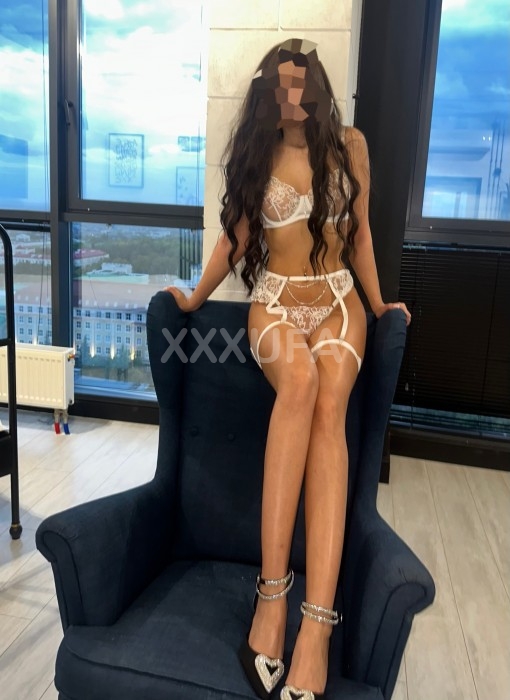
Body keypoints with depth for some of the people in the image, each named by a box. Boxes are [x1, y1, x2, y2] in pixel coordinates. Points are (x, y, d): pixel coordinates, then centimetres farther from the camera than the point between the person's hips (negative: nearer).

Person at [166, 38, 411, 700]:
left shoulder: (349, 144, 9)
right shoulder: (255, 153, 11)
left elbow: (360, 230, 14)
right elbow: (235, 235, 16)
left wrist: (377, 303, 15)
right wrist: (194, 299, 19)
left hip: (338, 302, 0)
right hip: (275, 302, 0)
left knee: (329, 405, -34)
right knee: (300, 378, -38)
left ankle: (316, 621, -42)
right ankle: (274, 588, -38)